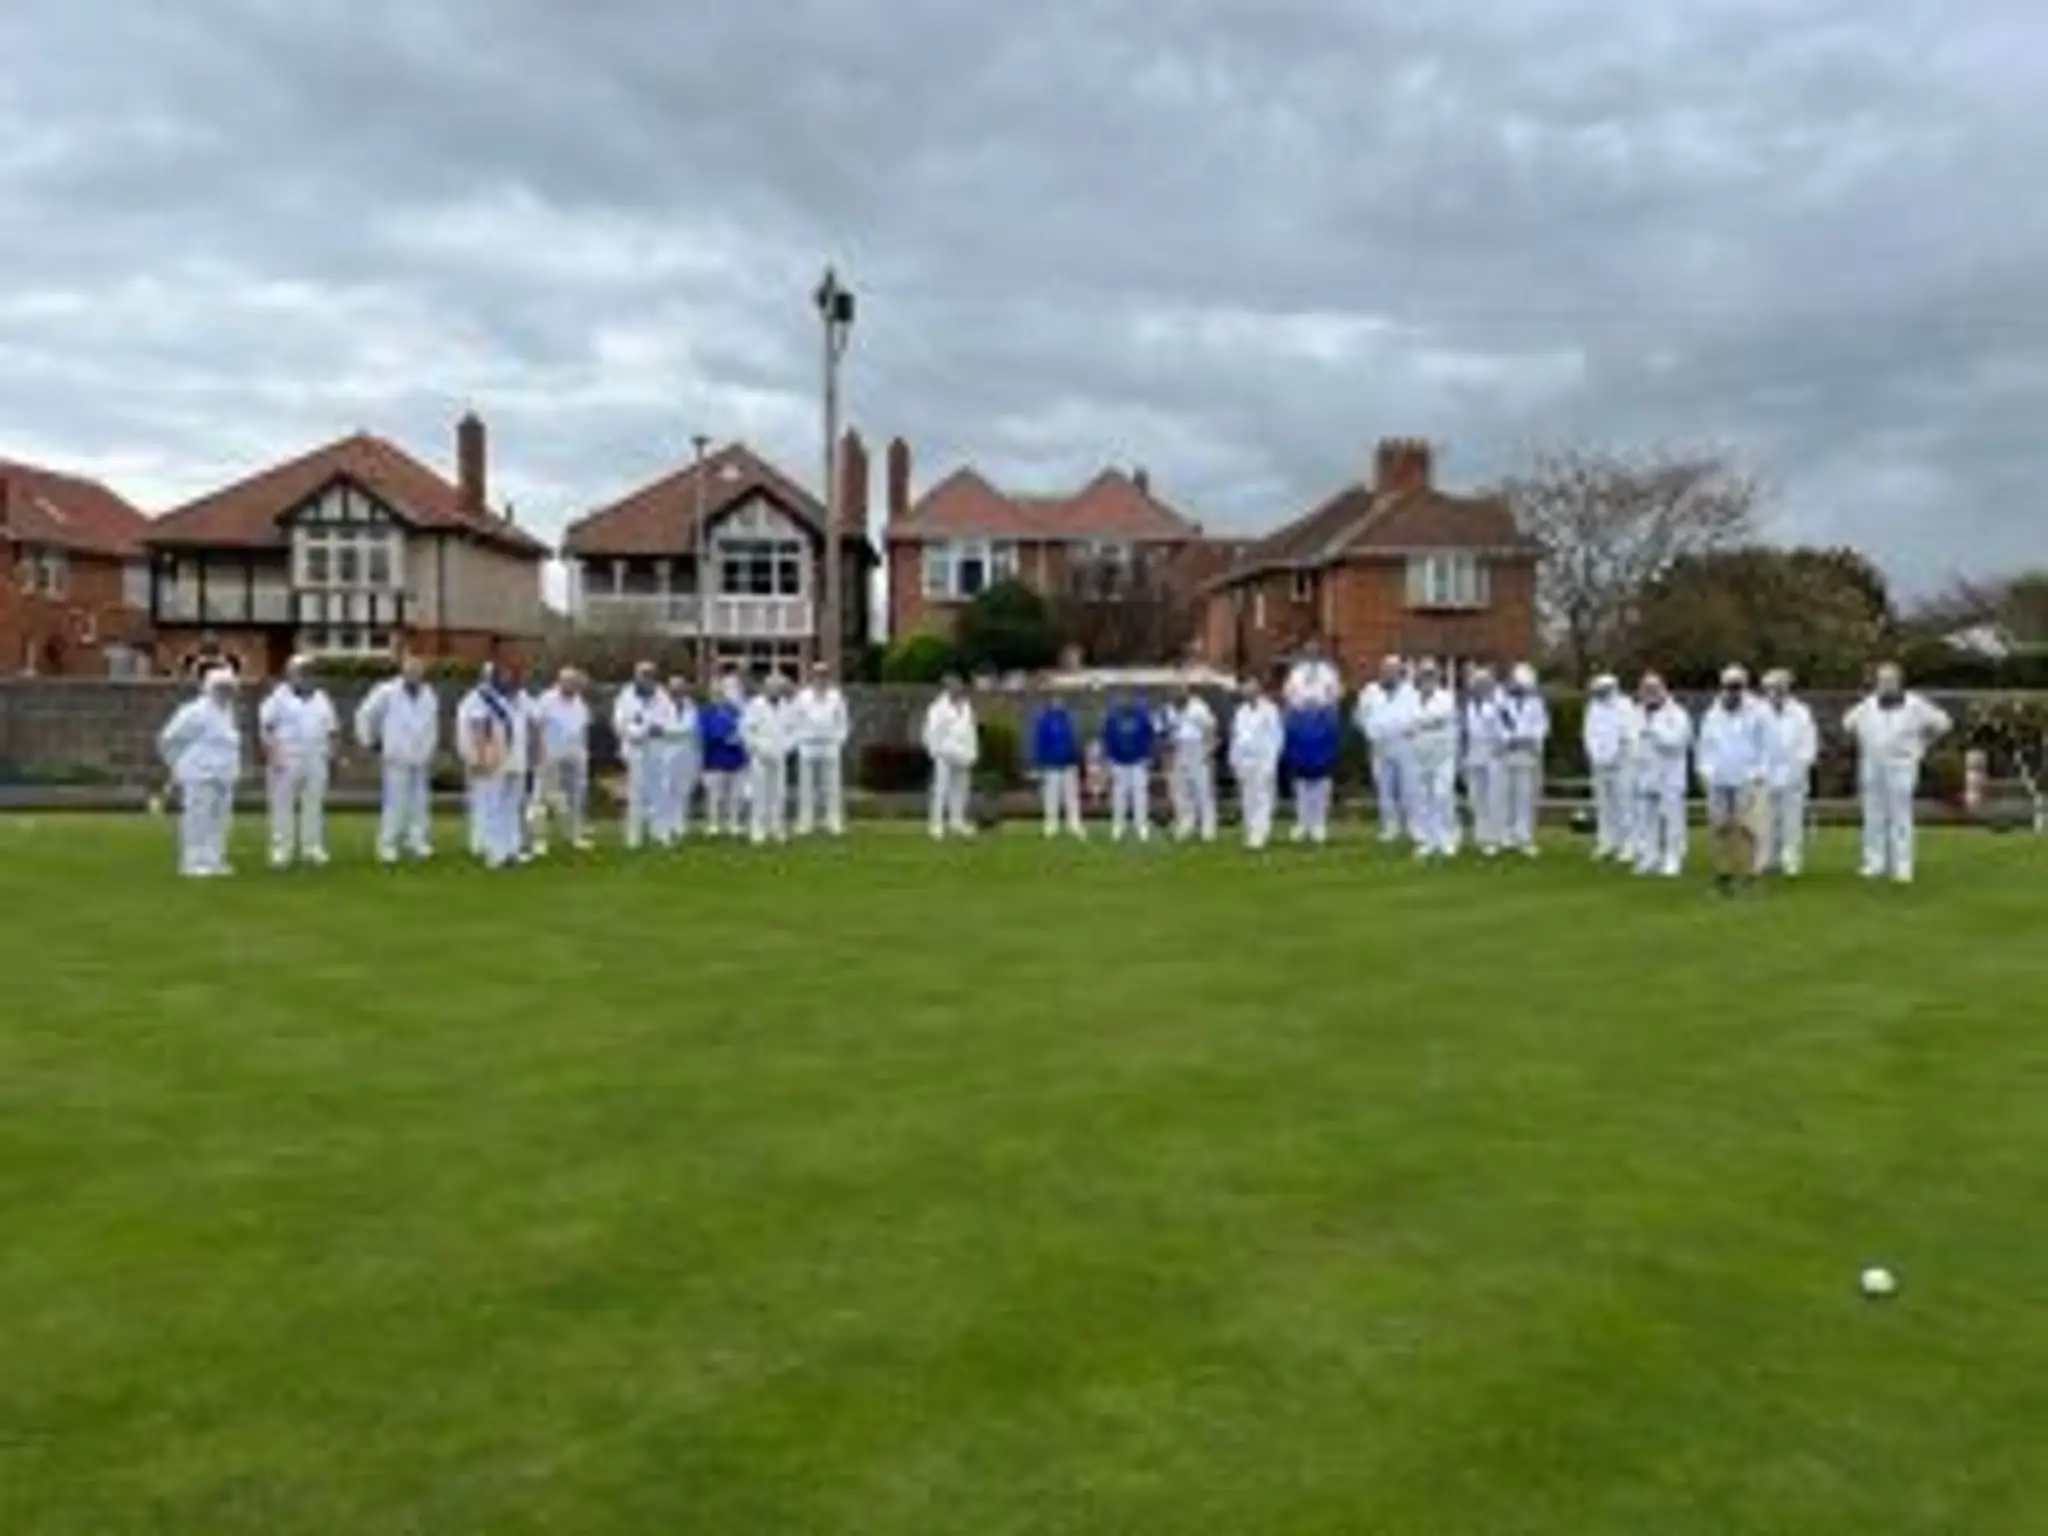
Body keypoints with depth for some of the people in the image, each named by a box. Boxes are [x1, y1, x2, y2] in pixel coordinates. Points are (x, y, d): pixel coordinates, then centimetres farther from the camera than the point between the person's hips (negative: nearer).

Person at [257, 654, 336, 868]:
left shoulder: (321, 698, 14)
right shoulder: (279, 696, -1)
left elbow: (329, 730, 18)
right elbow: (266, 727, -6)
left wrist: (330, 752, 9)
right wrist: (272, 754, -14)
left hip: (315, 761, 4)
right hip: (286, 760, -4)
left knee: (314, 805, 7)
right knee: (282, 805, -3)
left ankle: (313, 848, 13)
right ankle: (281, 850, 1)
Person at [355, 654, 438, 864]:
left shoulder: (428, 695, 9)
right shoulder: (388, 692, -7)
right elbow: (364, 714, -2)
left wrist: (432, 747, 22)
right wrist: (369, 741, 2)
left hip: (421, 760, 5)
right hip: (398, 760, -5)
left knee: (420, 803, 8)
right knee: (395, 803, -7)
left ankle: (416, 840, 18)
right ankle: (387, 844, 1)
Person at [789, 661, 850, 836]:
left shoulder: (836, 696, 2)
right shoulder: (802, 696, -2)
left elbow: (843, 720, 8)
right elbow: (793, 719, 2)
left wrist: (839, 739, 0)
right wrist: (799, 739, -3)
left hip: (830, 747, 1)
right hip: (808, 747, -1)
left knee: (833, 786, 2)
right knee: (806, 787, 2)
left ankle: (835, 823, 7)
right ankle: (805, 823, 7)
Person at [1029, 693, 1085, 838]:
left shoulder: (1068, 716, 2)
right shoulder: (1042, 718, -10)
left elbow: (1074, 740, 10)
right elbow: (1038, 743, -8)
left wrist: (1077, 761, 10)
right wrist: (1037, 766, -9)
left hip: (1069, 765, 4)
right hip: (1051, 766, -4)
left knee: (1072, 795, 8)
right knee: (1052, 797, 5)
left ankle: (1074, 824, 15)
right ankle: (1051, 825, 15)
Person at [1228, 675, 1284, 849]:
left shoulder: (1269, 710, -5)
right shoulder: (1241, 712, 13)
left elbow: (1277, 736, -7)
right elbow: (1235, 737, 14)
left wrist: (1271, 761, -12)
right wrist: (1234, 761, 9)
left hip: (1263, 761, -6)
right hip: (1244, 762, 6)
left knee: (1262, 799, -8)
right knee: (1248, 801, 6)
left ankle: (1259, 835, -11)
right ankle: (1252, 834, 10)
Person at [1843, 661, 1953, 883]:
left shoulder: (1914, 704, -5)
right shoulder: (1868, 705, 6)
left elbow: (1943, 722, -1)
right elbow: (1848, 723, 22)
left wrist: (1920, 744, 2)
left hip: (1900, 768, -4)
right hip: (1872, 768, 4)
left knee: (1900, 818, -3)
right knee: (1874, 817, 6)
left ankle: (1902, 867, -1)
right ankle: (1875, 863, 12)